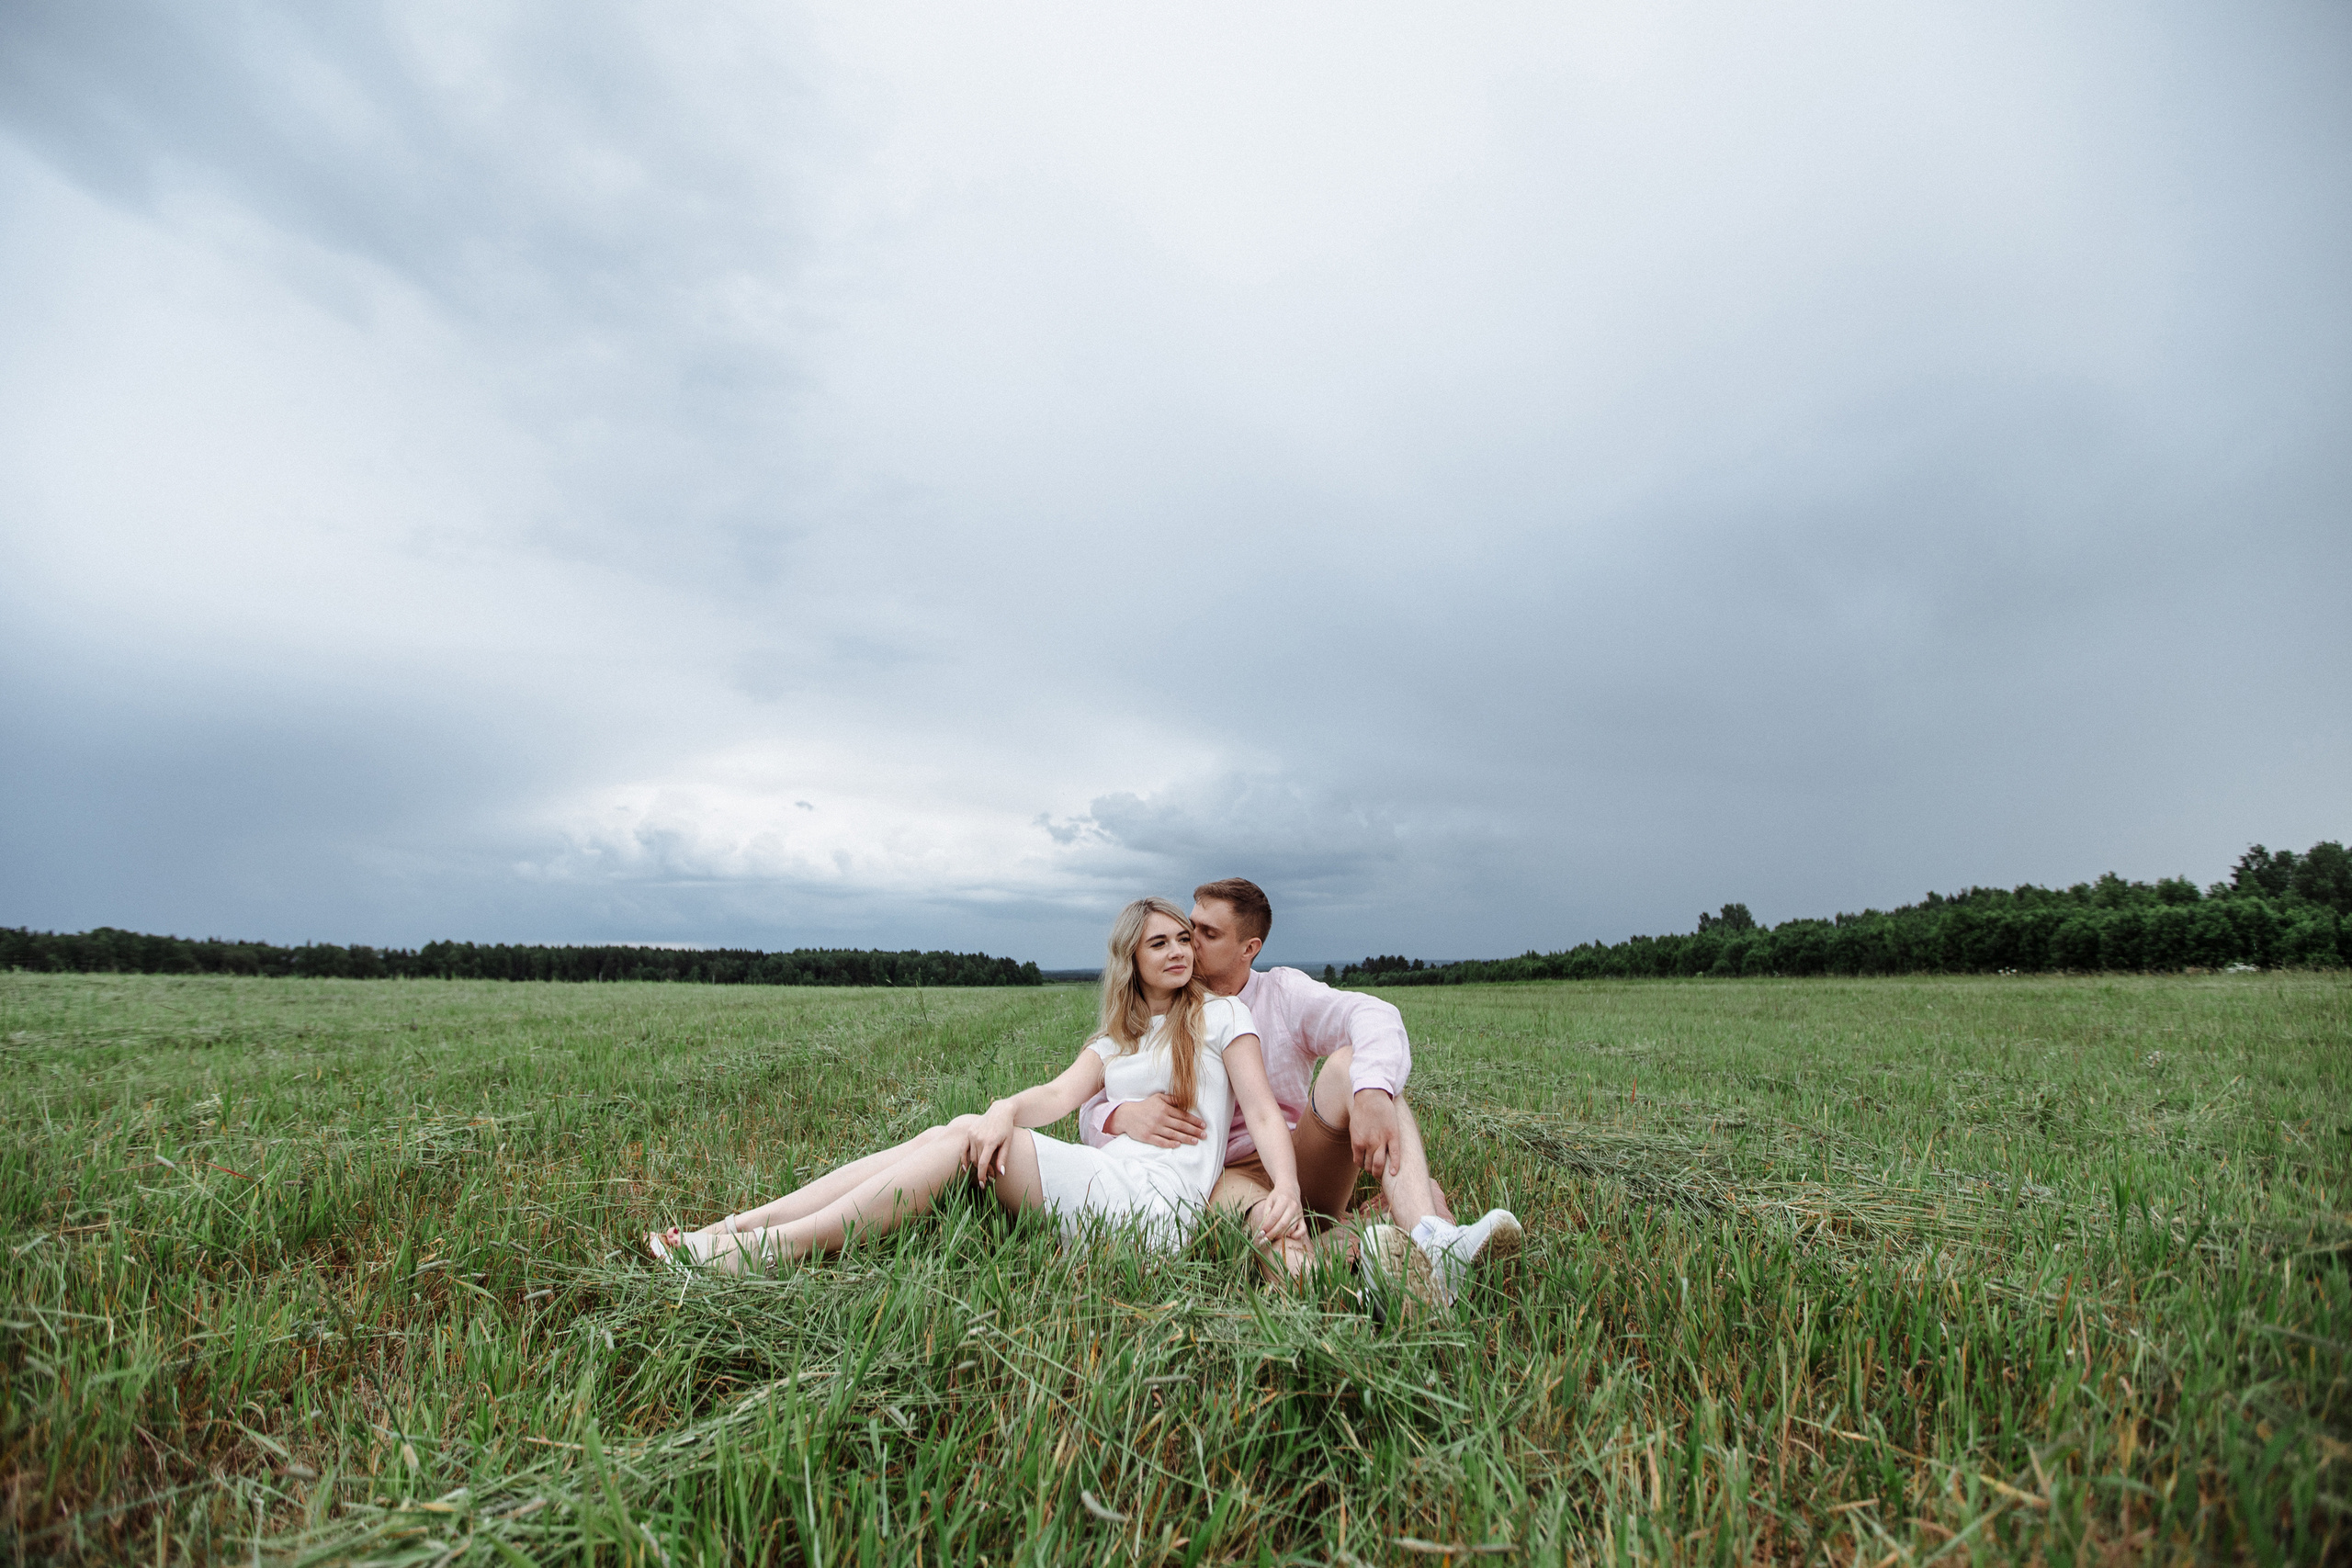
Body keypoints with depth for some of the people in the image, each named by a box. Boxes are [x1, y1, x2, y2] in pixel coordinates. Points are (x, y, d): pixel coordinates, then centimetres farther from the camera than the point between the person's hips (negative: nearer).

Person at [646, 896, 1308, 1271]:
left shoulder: (1220, 1014, 6)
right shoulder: (1117, 1037, 20)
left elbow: (1264, 1112, -4)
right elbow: (1060, 1093, 4)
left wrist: (1287, 1189, -23)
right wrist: (1005, 1111, -18)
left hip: (1156, 1204, -5)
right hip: (1106, 1179, 5)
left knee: (962, 1138, -19)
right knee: (943, 1136, -12)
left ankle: (777, 1247, -21)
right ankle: (738, 1225, -13)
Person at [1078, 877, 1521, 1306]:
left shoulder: (1281, 992, 5)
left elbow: (1373, 1016, -15)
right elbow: (1091, 1117, 2)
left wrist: (1372, 1093, -38)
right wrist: (1123, 1115, -24)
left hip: (1304, 1166, 1)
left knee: (1349, 1062, -25)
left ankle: (1431, 1238, -44)